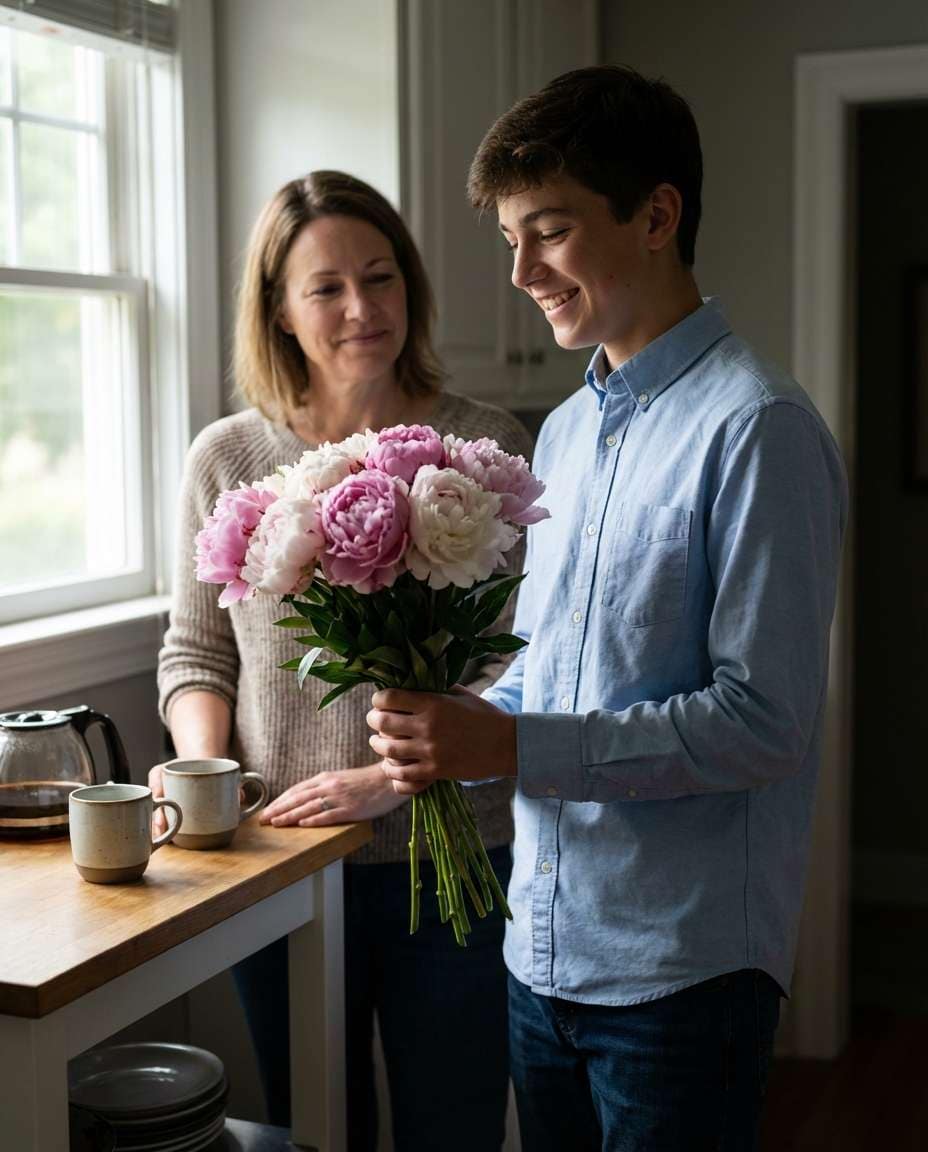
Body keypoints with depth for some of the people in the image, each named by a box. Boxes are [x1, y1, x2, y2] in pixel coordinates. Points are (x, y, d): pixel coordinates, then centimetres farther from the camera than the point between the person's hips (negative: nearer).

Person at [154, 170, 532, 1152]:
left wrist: (390, 780, -17)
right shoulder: (227, 460, 2)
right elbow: (195, 652, 11)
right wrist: (203, 765, -7)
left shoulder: (487, 449, -6)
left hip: (446, 862, -2)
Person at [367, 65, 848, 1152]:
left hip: (680, 969, -7)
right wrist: (439, 741, -3)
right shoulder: (561, 432, 12)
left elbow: (764, 722, -20)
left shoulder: (756, 429, -14)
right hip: (543, 950, 7)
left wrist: (511, 745, -22)